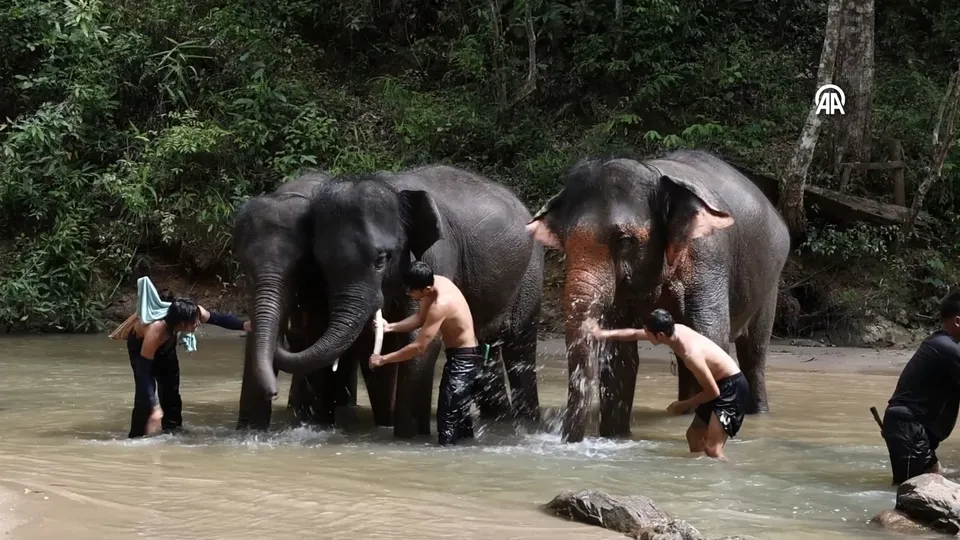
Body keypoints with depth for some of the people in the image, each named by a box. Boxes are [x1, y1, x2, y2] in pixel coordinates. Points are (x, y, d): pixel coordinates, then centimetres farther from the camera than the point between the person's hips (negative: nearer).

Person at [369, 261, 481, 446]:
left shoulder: (440, 305, -31)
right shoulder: (434, 282, -5)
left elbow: (419, 347, -29)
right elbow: (420, 318, 7)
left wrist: (383, 359, -22)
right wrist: (391, 327, -9)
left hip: (464, 357, -10)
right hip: (460, 355, 10)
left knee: (448, 413, -14)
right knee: (458, 410, 17)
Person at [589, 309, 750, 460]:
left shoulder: (691, 354, -30)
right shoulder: (674, 330, -4)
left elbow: (713, 392, -22)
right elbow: (635, 334, 13)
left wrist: (683, 405, -9)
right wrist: (605, 334, 11)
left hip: (732, 387, -10)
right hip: (719, 385, 10)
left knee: (712, 448, -18)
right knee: (694, 435, 20)